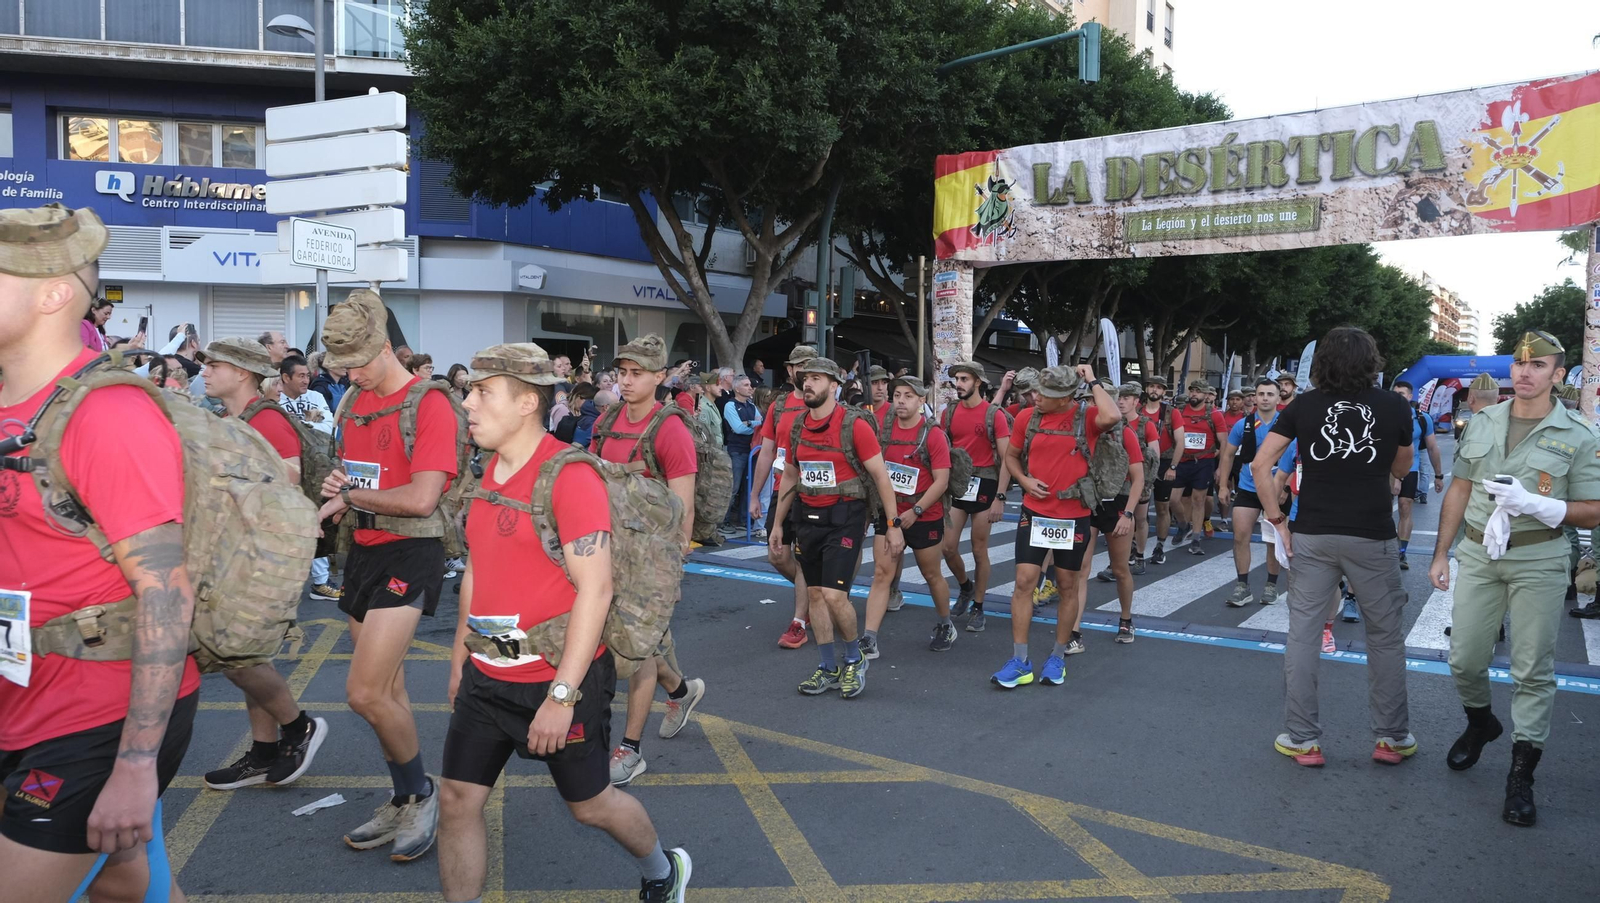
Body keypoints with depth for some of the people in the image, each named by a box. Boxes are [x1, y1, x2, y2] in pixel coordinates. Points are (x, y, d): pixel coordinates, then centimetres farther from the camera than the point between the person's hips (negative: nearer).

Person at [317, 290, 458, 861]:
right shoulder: (354, 402, 11)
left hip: (409, 556, -8)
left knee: (366, 692, -13)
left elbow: (421, 497, -22)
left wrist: (350, 495, -9)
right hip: (363, 551, 8)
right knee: (387, 693, 14)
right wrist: (335, 487, -1)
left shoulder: (429, 405, -14)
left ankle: (420, 792, 9)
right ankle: (402, 803, 27)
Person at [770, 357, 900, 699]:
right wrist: (777, 524, 17)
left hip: (844, 518, -6)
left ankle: (854, 658, 12)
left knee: (834, 594, -13)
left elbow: (881, 476, -9)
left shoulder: (855, 426, -12)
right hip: (807, 517, 6)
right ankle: (829, 668, 23)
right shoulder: (796, 426, 5)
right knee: (815, 593, 10)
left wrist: (894, 524, -10)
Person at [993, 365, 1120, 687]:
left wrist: (1092, 381, -22)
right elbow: (1011, 455, 13)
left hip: (1074, 516, -2)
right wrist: (1024, 480, -6)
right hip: (1034, 513, 2)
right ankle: (1019, 661, 5)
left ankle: (1058, 658, 25)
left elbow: (1111, 417, -35)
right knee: (1024, 581, -2)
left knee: (1068, 586, 10)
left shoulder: (1086, 415, -11)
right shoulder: (1027, 416, -3)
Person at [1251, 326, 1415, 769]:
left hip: (1312, 535, 1)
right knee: (1385, 637, 14)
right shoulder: (1394, 406, 0)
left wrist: (1277, 519, 1)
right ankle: (1392, 737, 23)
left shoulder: (1303, 405, 0)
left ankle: (1302, 739, 12)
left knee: (1302, 634, 7)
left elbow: (1260, 465, -5)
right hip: (1372, 535, 0)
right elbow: (1401, 470, 14)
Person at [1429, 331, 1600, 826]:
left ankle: (1521, 776, 11)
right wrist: (1441, 554, 9)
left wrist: (1533, 503, -21)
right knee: (1464, 660, 7)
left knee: (1533, 670, 2)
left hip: (1537, 559, -3)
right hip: (1478, 553, 3)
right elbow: (1458, 491, 11)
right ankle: (1479, 723, 37)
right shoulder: (1482, 422, 7)